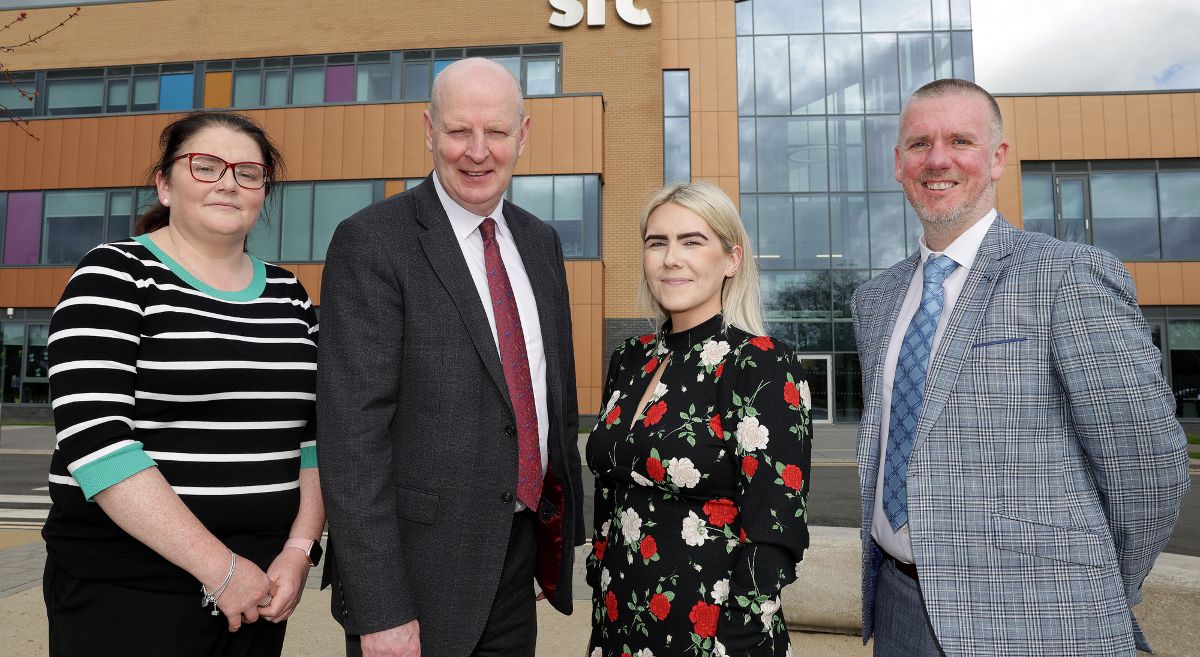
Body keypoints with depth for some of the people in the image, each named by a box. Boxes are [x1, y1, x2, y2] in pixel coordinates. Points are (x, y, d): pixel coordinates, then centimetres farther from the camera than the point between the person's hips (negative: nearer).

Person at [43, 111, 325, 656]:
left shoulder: (288, 294, 7)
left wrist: (299, 549, -6)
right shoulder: (115, 275, -7)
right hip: (124, 590, -4)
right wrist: (219, 565, -18)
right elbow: (93, 439, -17)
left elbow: (315, 433, 7)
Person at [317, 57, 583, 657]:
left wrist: (568, 523, 12)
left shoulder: (541, 242, 7)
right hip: (421, 559, -5)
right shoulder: (370, 242, -13)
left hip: (521, 554, 6)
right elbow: (352, 431, -17)